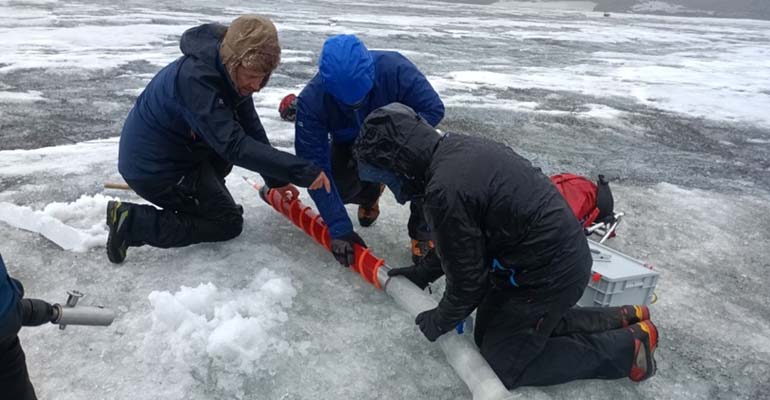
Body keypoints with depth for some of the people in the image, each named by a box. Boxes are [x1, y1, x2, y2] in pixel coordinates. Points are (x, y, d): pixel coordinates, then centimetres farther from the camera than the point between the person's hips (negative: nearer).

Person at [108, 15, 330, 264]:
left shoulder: (230, 70, -6)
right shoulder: (195, 77, -33)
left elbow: (250, 127, 2)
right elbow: (236, 146, -38)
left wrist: (276, 179, 1)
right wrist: (302, 171, -39)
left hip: (169, 152, 9)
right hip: (152, 168, -9)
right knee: (229, 223, 1)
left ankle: (200, 197, 17)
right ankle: (133, 222, -4)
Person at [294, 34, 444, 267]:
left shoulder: (394, 68, -38)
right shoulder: (312, 100, -34)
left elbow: (434, 108, -27)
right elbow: (314, 167, -33)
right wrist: (339, 228, -36)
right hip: (349, 144, 2)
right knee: (336, 185, -20)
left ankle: (423, 232, -12)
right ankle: (370, 192, 18)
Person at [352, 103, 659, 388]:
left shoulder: (444, 192, -29)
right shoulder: (458, 147, 1)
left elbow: (467, 277, -15)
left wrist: (440, 321, 3)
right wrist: (423, 272, 18)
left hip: (549, 274, -9)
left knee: (502, 364, 5)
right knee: (488, 333, 18)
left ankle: (628, 345, 10)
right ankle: (620, 320, 21)